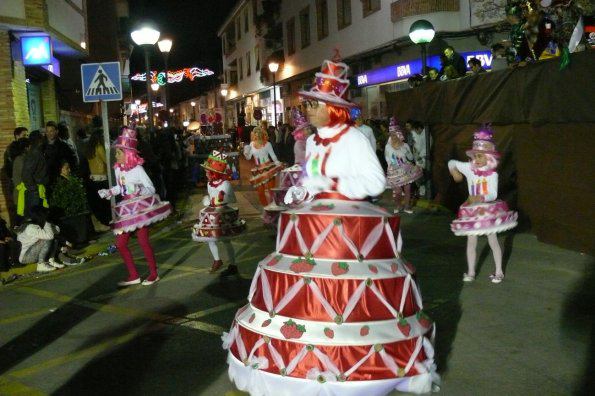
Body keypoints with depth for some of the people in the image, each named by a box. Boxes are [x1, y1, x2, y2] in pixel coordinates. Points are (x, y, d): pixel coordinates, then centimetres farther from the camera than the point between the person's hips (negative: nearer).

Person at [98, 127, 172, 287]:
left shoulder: (137, 169, -15)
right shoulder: (118, 169, 4)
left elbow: (151, 189, -14)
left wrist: (138, 191, -31)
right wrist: (109, 192, 6)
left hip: (141, 207, -7)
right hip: (127, 209, 7)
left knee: (143, 240, -4)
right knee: (120, 244, 5)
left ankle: (154, 273, 13)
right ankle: (134, 276, 16)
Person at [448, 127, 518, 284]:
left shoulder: (492, 174, -12)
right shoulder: (469, 168, -5)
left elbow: (493, 194, -20)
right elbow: (452, 163, 8)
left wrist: (480, 198, -35)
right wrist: (455, 172, -9)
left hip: (489, 209, -3)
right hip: (472, 210, 3)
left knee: (493, 241, 6)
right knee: (471, 242, 7)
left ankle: (499, 272, 19)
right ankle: (471, 272, 17)